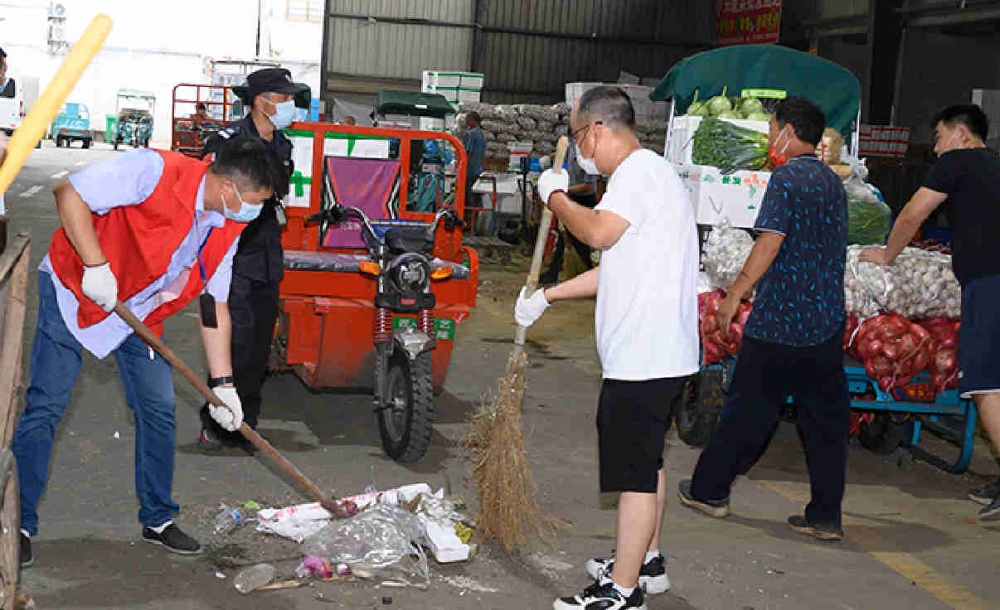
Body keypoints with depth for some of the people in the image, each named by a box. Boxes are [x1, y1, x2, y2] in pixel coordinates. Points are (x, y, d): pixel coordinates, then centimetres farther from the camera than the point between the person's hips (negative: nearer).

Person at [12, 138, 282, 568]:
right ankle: (18, 524, 4)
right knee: (45, 406, -7)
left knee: (159, 410, 4)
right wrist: (96, 265, -30)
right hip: (75, 291, -6)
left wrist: (223, 383, -1)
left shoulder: (227, 227, -5)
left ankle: (158, 520, 19)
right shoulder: (156, 171, -27)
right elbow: (70, 193, -26)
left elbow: (214, 303, 2)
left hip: (140, 313, 7)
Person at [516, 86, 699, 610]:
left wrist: (555, 196, -9)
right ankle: (646, 562, 35)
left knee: (635, 467, -5)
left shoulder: (640, 169, -13)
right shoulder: (645, 172, 20)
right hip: (653, 350, 11)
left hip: (644, 353, -11)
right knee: (645, 459, 21)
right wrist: (546, 295, 24)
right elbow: (614, 268, 24)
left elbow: (598, 233, -27)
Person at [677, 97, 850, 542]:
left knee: (749, 405, 4)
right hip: (827, 319, 7)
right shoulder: (833, 182, 14)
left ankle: (709, 490, 17)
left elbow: (770, 243, -18)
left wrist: (734, 295, -13)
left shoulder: (787, 177, -10)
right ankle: (826, 516, 9)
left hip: (779, 320, -7)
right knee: (825, 414, 7)